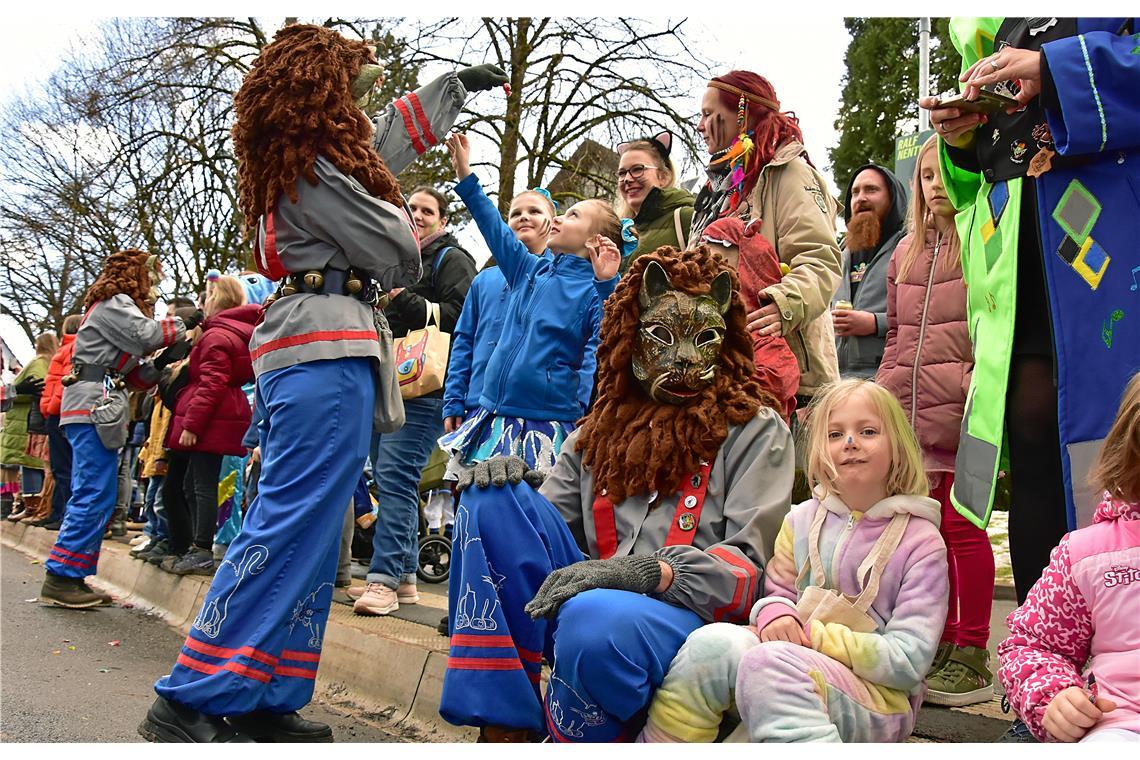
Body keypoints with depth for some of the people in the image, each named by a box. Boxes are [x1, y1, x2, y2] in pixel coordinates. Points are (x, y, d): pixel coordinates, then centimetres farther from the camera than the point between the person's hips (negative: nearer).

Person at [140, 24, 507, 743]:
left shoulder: (297, 157, 22)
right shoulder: (314, 164, -8)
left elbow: (395, 134, 37)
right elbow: (394, 257, -6)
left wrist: (458, 83, 44)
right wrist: (400, 217, 17)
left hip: (310, 353, 10)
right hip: (329, 350, -10)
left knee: (311, 531, 9)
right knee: (294, 527, -11)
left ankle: (264, 701, 12)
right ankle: (191, 699, -7)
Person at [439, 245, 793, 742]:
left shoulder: (756, 429, 5)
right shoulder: (603, 429, 19)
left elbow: (749, 564, -7)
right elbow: (545, 524, 13)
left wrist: (648, 571, -24)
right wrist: (509, 488, -10)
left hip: (690, 617, -5)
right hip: (590, 598, 5)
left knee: (595, 619, -39)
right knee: (494, 497, -14)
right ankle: (506, 730, -16)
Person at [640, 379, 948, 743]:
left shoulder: (921, 541, -2)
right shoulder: (801, 519, 11)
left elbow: (909, 661, -8)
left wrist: (813, 635, -15)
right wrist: (774, 614, -11)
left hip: (877, 698, -4)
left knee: (767, 662, -36)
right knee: (713, 642, -29)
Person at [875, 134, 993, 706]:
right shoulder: (907, 251, 20)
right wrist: (883, 395, 14)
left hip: (962, 412, -6)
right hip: (911, 411, 6)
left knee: (961, 525, -3)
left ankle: (972, 657, 8)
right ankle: (942, 643, 23)